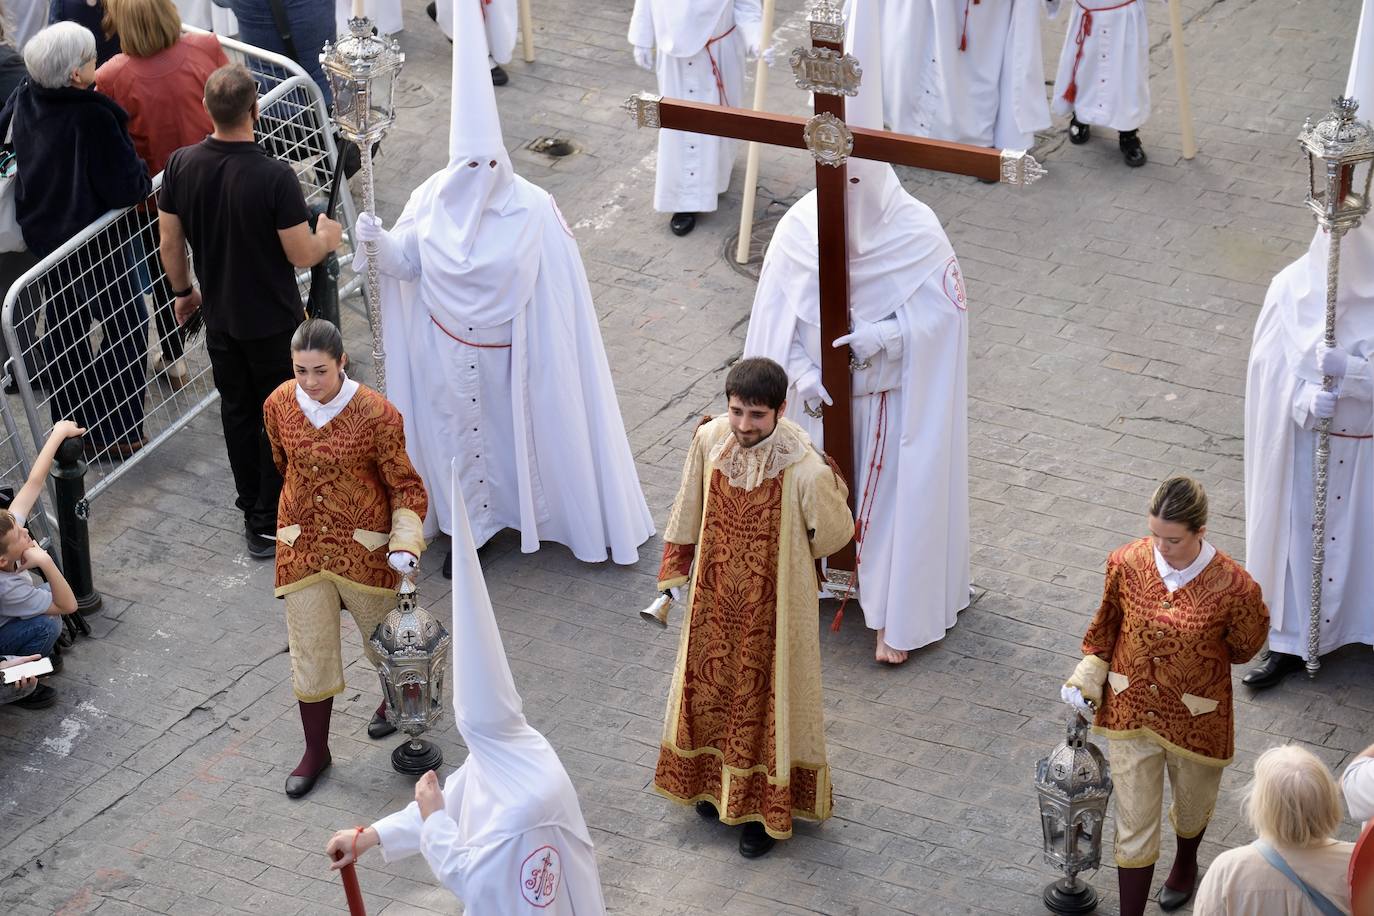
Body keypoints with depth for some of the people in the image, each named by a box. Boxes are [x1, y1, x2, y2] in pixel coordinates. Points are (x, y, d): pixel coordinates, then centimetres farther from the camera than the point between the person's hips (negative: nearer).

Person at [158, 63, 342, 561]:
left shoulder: (181, 164, -13)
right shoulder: (275, 177, -28)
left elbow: (170, 242, -1)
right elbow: (301, 255, -19)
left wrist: (183, 291, 17)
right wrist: (327, 238, 3)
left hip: (220, 318, 5)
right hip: (274, 322, -5)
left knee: (237, 412, 21)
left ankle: (252, 510, 34)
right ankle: (269, 525, 18)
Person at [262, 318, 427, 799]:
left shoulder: (376, 414, -21)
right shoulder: (278, 405, -9)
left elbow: (405, 485, -12)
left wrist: (406, 542, -24)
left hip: (364, 543, -2)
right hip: (301, 545, 3)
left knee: (383, 636, 19)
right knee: (309, 649, 8)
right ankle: (315, 750, 25)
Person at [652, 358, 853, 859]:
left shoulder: (806, 470, -30)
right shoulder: (710, 440, -17)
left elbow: (834, 534, -11)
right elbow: (688, 512, 0)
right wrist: (673, 574, 8)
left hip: (775, 605, -4)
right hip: (716, 596, 4)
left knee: (767, 695, 14)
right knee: (712, 685, 23)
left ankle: (765, 807, 34)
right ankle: (717, 781, 48)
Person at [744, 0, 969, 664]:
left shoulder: (915, 233, -21)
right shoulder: (798, 228, -14)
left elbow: (940, 312, -14)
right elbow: (776, 317, -7)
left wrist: (878, 338, -27)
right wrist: (803, 375, -18)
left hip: (891, 397, -2)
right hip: (822, 396, 2)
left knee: (896, 494, 7)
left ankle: (896, 617, 21)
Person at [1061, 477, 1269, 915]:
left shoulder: (1233, 588, -26)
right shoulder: (1127, 563, -17)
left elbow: (1244, 647, -5)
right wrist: (1088, 674, -3)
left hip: (1197, 721, 0)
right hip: (1131, 713, 1)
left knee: (1192, 808, 27)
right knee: (1134, 825, 7)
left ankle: (1186, 863, 60)